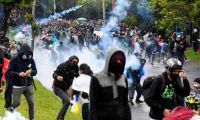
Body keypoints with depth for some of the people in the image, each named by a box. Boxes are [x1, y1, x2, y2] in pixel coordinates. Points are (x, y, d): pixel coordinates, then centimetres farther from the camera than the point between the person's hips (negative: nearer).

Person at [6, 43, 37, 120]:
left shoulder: (31, 60, 0)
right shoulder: (15, 60, -11)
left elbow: (35, 71, 3)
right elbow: (9, 72, -14)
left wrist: (30, 71, -21)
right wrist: (18, 74, -30)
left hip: (28, 85, 4)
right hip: (17, 86, -4)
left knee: (31, 103, 4)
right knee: (16, 103, 1)